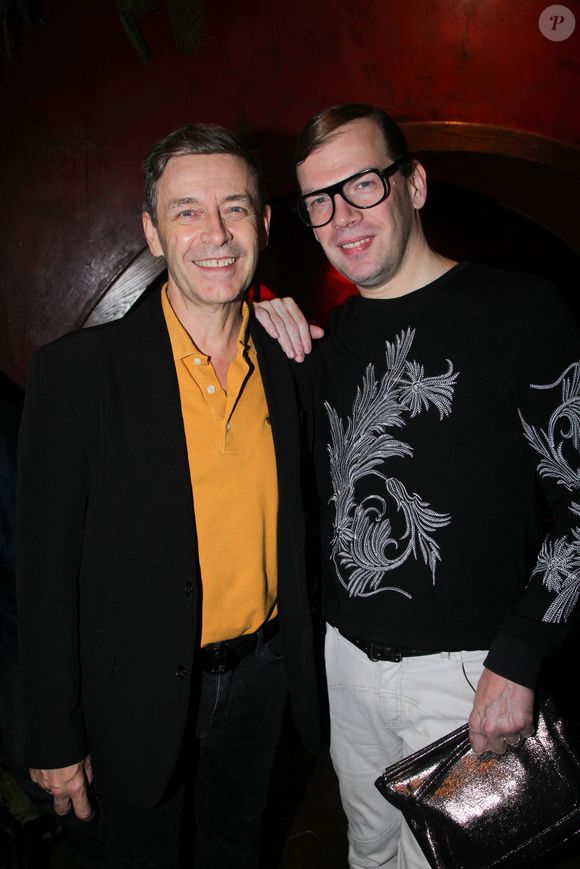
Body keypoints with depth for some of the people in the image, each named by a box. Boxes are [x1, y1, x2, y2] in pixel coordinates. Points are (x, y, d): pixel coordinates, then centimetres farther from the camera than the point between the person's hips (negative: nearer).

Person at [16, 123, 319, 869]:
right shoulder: (76, 371, -19)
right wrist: (55, 738, -10)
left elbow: (291, 522, 5)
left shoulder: (286, 360, -5)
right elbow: (46, 570, -15)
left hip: (261, 671, 4)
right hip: (141, 689, -3)